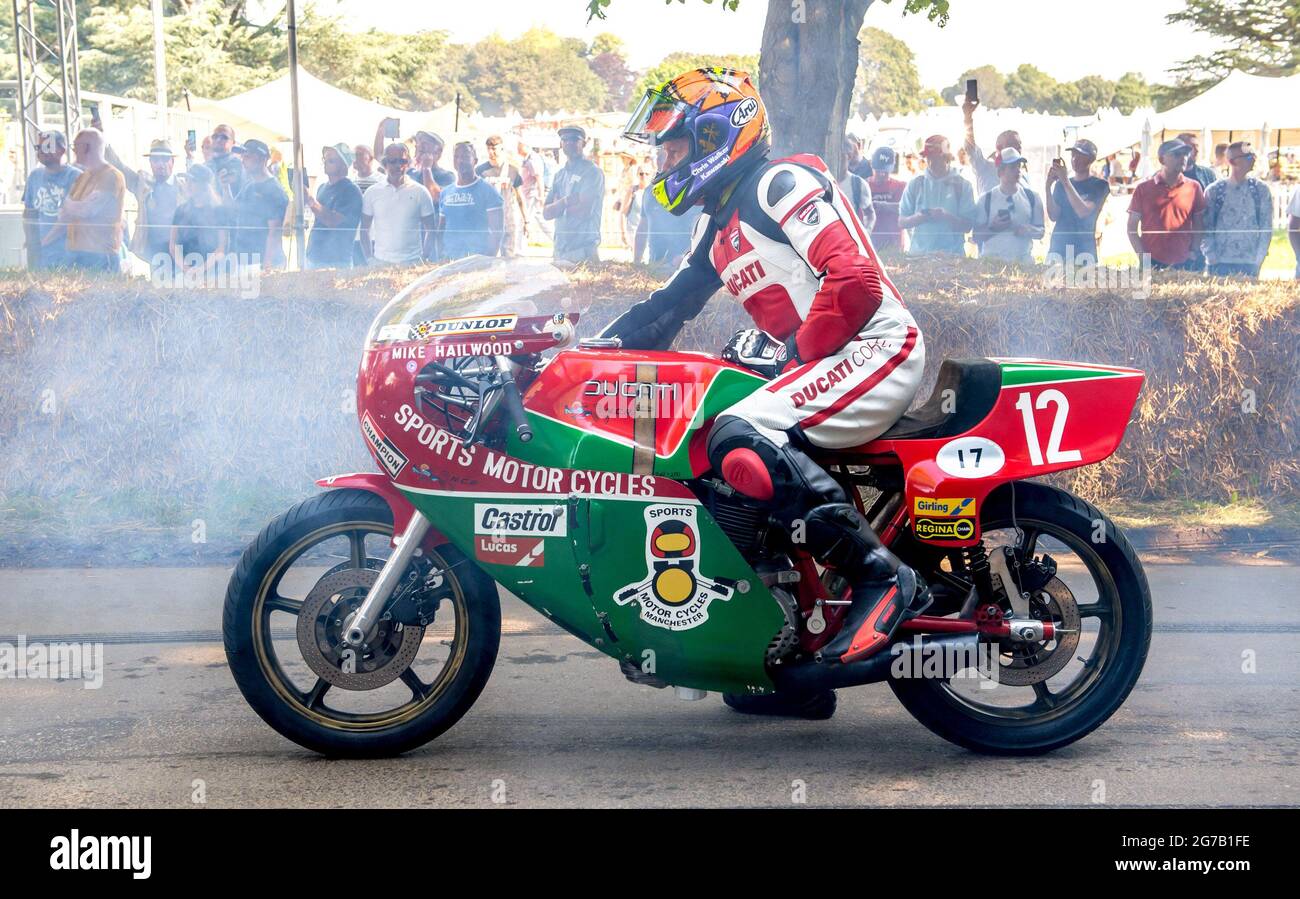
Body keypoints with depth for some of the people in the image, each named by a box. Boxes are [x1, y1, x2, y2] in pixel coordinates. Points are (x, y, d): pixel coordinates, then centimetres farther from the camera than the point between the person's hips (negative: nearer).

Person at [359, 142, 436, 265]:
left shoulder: (420, 192, 4)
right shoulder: (372, 193, 7)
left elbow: (430, 230, 7)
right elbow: (365, 230, 11)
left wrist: (425, 259, -1)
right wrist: (369, 259, 2)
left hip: (412, 263, -1)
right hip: (380, 262, 1)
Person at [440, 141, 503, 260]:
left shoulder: (487, 191, -3)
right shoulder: (446, 192, 14)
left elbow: (496, 231, -7)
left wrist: (489, 259, -15)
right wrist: (441, 258, 8)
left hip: (478, 260, -5)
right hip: (449, 259, 5)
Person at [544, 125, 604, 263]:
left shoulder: (592, 172, -4)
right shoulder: (559, 175, 16)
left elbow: (584, 211, -15)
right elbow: (546, 213, 8)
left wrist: (559, 207, 1)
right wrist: (566, 201, -11)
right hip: (560, 249, 6)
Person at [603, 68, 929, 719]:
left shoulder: (782, 183, -9)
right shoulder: (719, 223, 22)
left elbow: (854, 280, -20)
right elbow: (669, 307, 26)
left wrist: (791, 354, -15)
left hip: (873, 349, -11)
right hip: (805, 365, 11)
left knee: (739, 441, -30)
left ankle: (881, 575, -27)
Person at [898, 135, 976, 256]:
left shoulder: (962, 185, 4)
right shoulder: (915, 184, 9)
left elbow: (967, 225, -1)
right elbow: (902, 222, 9)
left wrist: (946, 216, -18)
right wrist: (918, 218, -12)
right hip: (918, 253, 1)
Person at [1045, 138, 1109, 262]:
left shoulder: (1099, 185, 2)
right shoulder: (1060, 184, 14)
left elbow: (1083, 212, -14)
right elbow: (1053, 216, 3)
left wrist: (1065, 181, -16)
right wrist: (1048, 186, -9)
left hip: (1084, 250, -4)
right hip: (1058, 247, 4)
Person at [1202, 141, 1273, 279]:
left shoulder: (1261, 189, 5)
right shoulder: (1213, 191, 3)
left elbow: (1266, 226, 4)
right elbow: (1206, 227, 3)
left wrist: (1259, 257, -4)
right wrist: (1211, 256, -8)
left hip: (1250, 263, 1)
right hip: (1220, 263, 0)